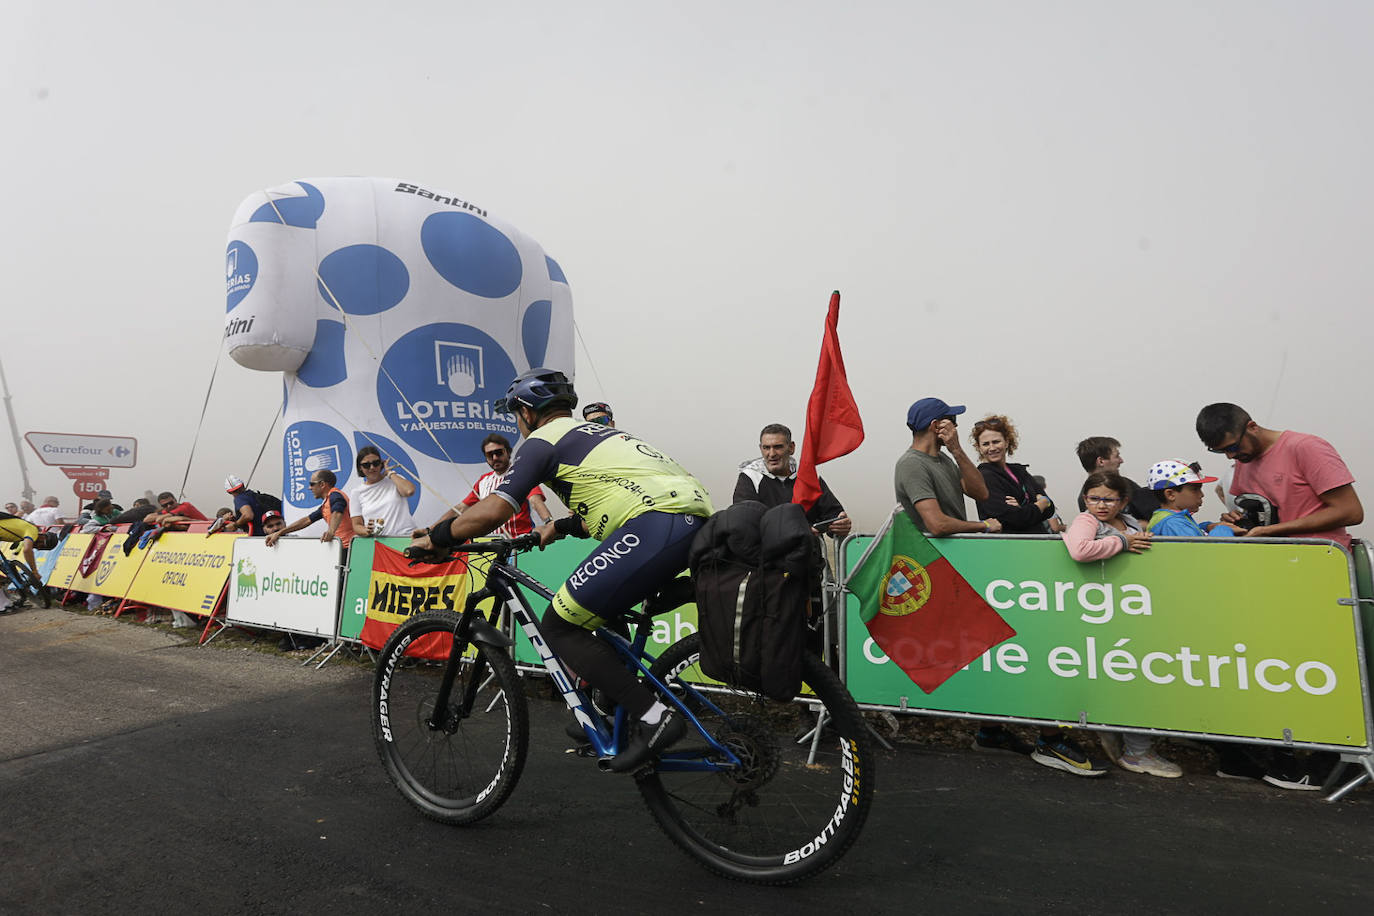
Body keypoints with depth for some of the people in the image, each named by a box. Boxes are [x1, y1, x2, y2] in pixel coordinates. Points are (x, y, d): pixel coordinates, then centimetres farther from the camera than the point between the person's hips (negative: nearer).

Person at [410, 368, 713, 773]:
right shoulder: (591, 431, 33)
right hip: (698, 516, 10)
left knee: (560, 626, -1)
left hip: (657, 522, -10)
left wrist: (436, 538, 13)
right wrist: (560, 527, 48)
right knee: (603, 609, 29)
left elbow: (491, 512, -2)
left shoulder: (542, 440, 7)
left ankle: (651, 716, -4)